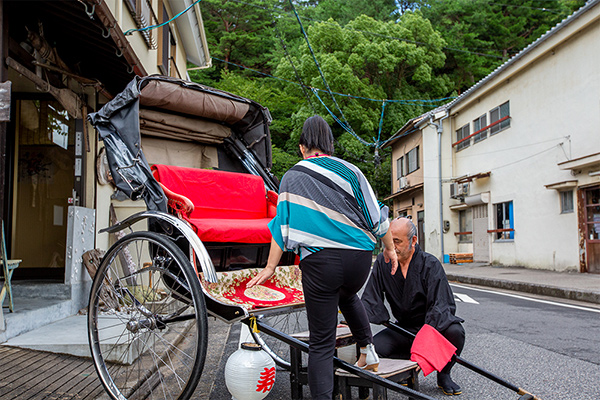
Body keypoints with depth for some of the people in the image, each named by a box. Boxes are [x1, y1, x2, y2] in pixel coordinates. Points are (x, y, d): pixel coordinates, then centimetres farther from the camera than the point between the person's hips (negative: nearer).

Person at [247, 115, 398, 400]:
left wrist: (270, 267, 10)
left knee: (321, 342, 5)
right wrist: (389, 248, 21)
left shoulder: (292, 177, 5)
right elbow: (375, 214, 8)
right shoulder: (350, 171, 5)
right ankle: (368, 350, 31)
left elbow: (283, 226, 3)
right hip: (359, 257, 3)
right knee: (347, 296, 37)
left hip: (319, 261, -3)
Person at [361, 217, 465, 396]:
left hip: (432, 326, -2)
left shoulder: (430, 264, -15)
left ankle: (443, 374, -2)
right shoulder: (382, 262, -5)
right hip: (403, 329, 2)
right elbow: (370, 300, -7)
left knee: (455, 331, -32)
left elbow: (440, 305, -23)